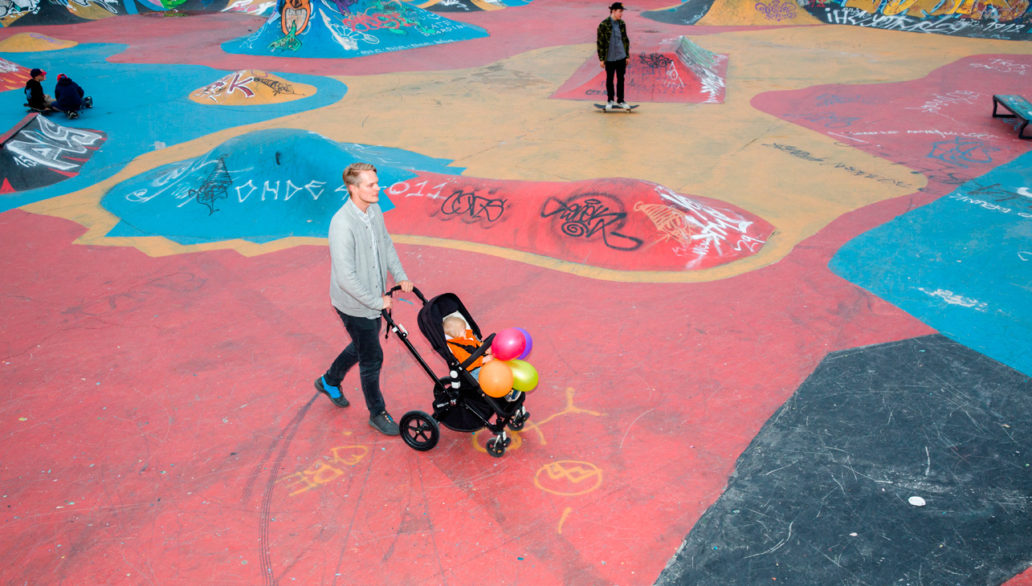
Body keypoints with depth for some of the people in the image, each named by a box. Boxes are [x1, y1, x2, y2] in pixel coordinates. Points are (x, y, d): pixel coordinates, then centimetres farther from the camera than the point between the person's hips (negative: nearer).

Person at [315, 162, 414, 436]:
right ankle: (377, 413, 27)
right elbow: (346, 278, -30)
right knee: (372, 358, 5)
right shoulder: (342, 224, -30)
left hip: (374, 298, 8)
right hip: (354, 304, -8)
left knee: (362, 346, 27)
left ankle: (330, 381, 52)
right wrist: (377, 302, -23)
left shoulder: (374, 211, -3)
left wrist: (401, 277, 7)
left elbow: (386, 244, 15)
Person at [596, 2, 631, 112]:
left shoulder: (622, 24, 2)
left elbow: (625, 40, 11)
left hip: (621, 57, 3)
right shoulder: (604, 25, -11)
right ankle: (610, 100, 27)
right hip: (610, 58, -3)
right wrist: (601, 59, -8)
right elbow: (599, 42, -8)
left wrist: (627, 56, 12)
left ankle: (620, 101, 22)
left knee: (621, 79, 9)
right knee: (610, 79, 11)